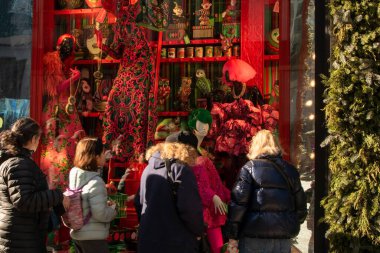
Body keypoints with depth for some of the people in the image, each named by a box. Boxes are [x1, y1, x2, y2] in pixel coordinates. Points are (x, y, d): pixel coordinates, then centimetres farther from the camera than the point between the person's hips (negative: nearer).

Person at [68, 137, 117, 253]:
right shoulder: (95, 182, -21)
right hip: (93, 237, -8)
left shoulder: (74, 176, 5)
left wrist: (105, 204, 12)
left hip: (76, 233, 8)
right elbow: (100, 215, -24)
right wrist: (113, 208, -6)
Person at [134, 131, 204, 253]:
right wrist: (198, 231, -4)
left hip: (147, 240, 7)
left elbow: (138, 202, 19)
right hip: (176, 243, -7)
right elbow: (188, 207, -19)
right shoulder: (181, 169, -11)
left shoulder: (148, 169, 13)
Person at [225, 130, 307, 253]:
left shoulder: (249, 168, -2)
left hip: (255, 235, -4)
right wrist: (294, 226, 28)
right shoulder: (290, 169, 11)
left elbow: (238, 202, -9)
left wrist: (232, 236, -6)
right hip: (284, 238, 4)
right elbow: (300, 203, 15)